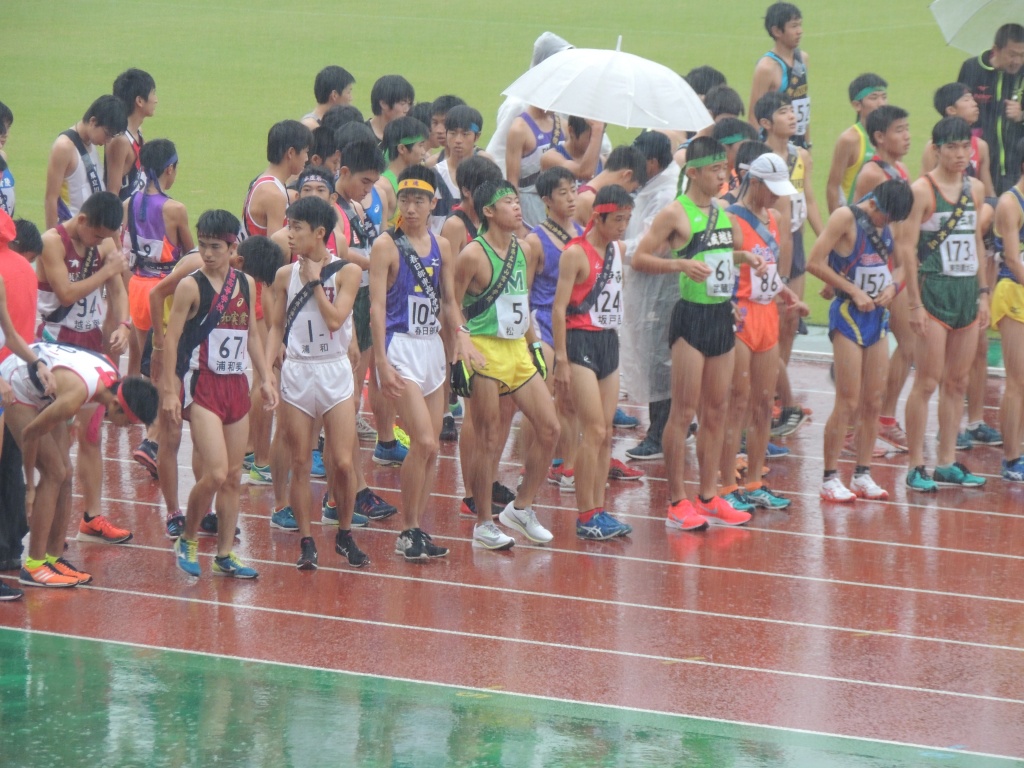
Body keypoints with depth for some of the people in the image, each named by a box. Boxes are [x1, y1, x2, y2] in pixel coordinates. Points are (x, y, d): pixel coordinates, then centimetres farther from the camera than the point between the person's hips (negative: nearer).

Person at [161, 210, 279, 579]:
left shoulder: (246, 284, 8)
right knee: (215, 474, -15)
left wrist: (266, 378, 14)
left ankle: (225, 555, 15)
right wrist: (169, 390, -13)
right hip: (202, 386, -6)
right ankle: (187, 540, 6)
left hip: (236, 385, 6)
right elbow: (171, 338, -8)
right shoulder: (191, 286, -8)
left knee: (233, 477, 7)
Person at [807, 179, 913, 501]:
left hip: (877, 317, 7)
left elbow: (900, 264, 21)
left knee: (873, 403, 8)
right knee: (848, 403, -8)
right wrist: (854, 291, -16)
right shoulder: (847, 218, -12)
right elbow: (815, 263, -17)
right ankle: (830, 478, -2)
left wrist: (892, 286, -1)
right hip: (849, 315, -7)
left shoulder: (886, 224, 9)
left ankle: (863, 475, 15)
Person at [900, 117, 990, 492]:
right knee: (927, 382, -6)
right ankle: (916, 467, -2)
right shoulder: (923, 190, -9)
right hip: (934, 290, -6)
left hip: (968, 291, 6)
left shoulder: (975, 189, 10)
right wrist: (915, 303, -14)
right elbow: (907, 246, -11)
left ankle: (946, 463, 16)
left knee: (957, 383, 9)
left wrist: (983, 292, 12)